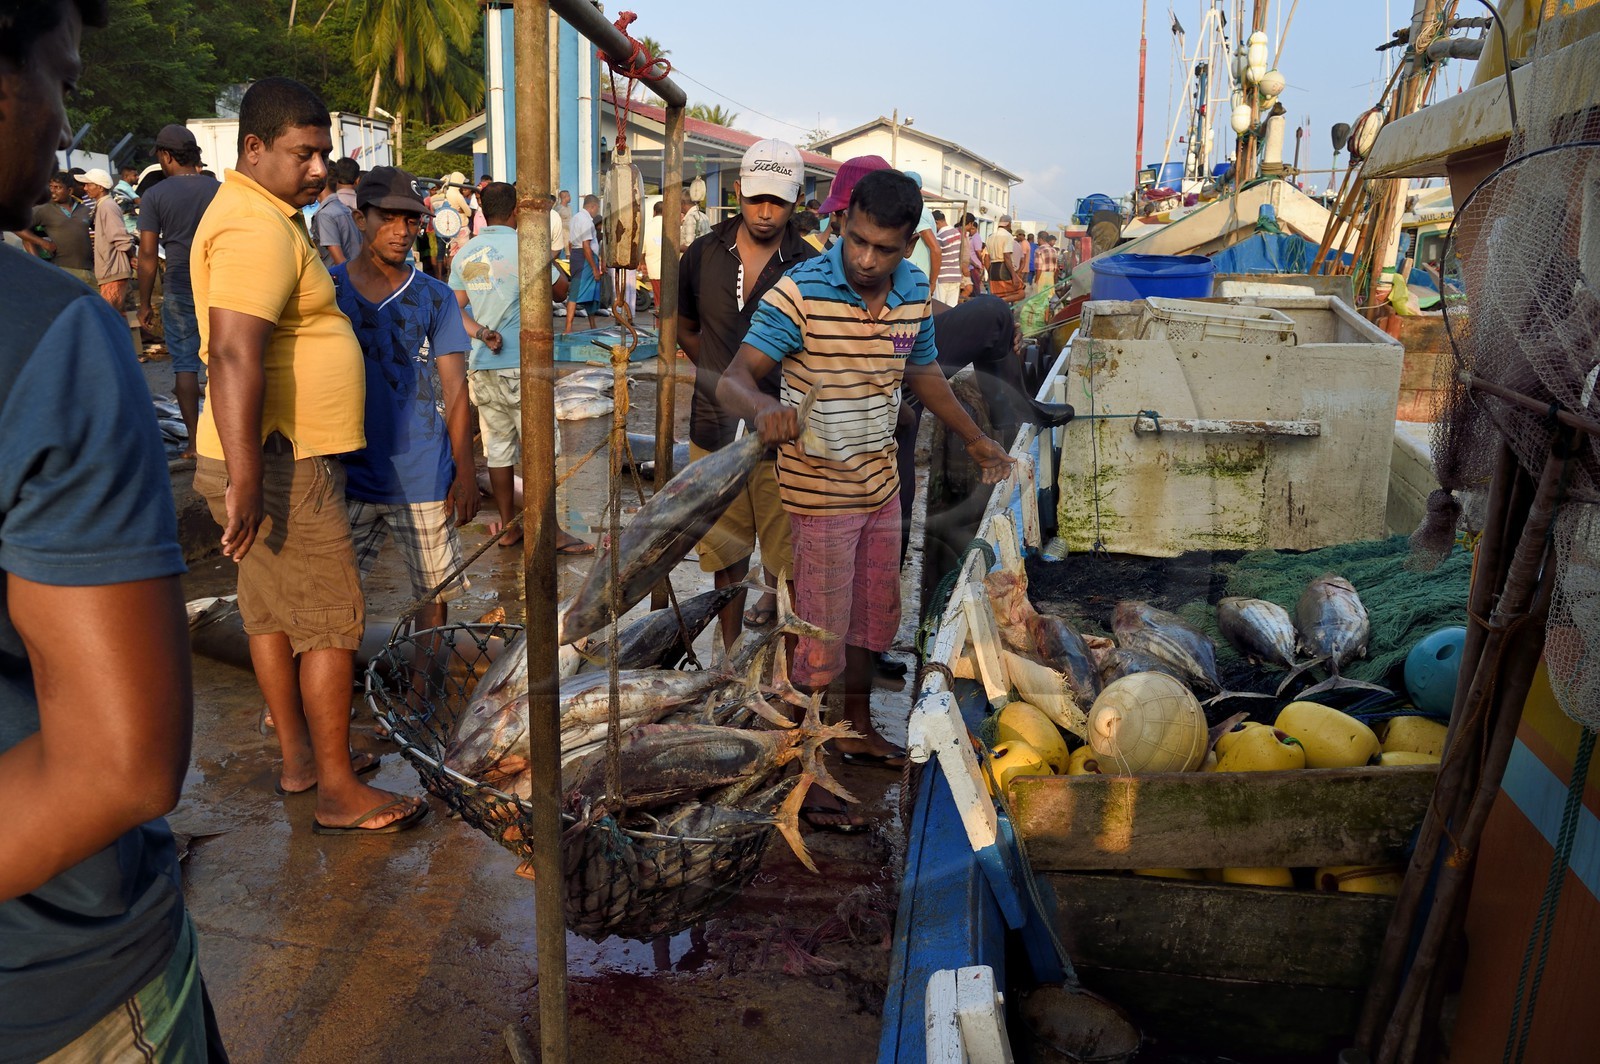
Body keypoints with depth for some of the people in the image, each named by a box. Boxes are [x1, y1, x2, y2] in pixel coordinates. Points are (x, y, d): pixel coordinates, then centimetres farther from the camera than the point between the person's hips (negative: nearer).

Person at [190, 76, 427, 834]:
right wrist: (244, 482, -32)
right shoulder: (257, 228, -18)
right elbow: (235, 357, -29)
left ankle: (298, 756, 30)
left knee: (273, 610, 17)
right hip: (281, 463, -10)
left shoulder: (264, 215, 16)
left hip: (280, 458, 10)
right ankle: (339, 793, 6)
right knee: (331, 621, -3)